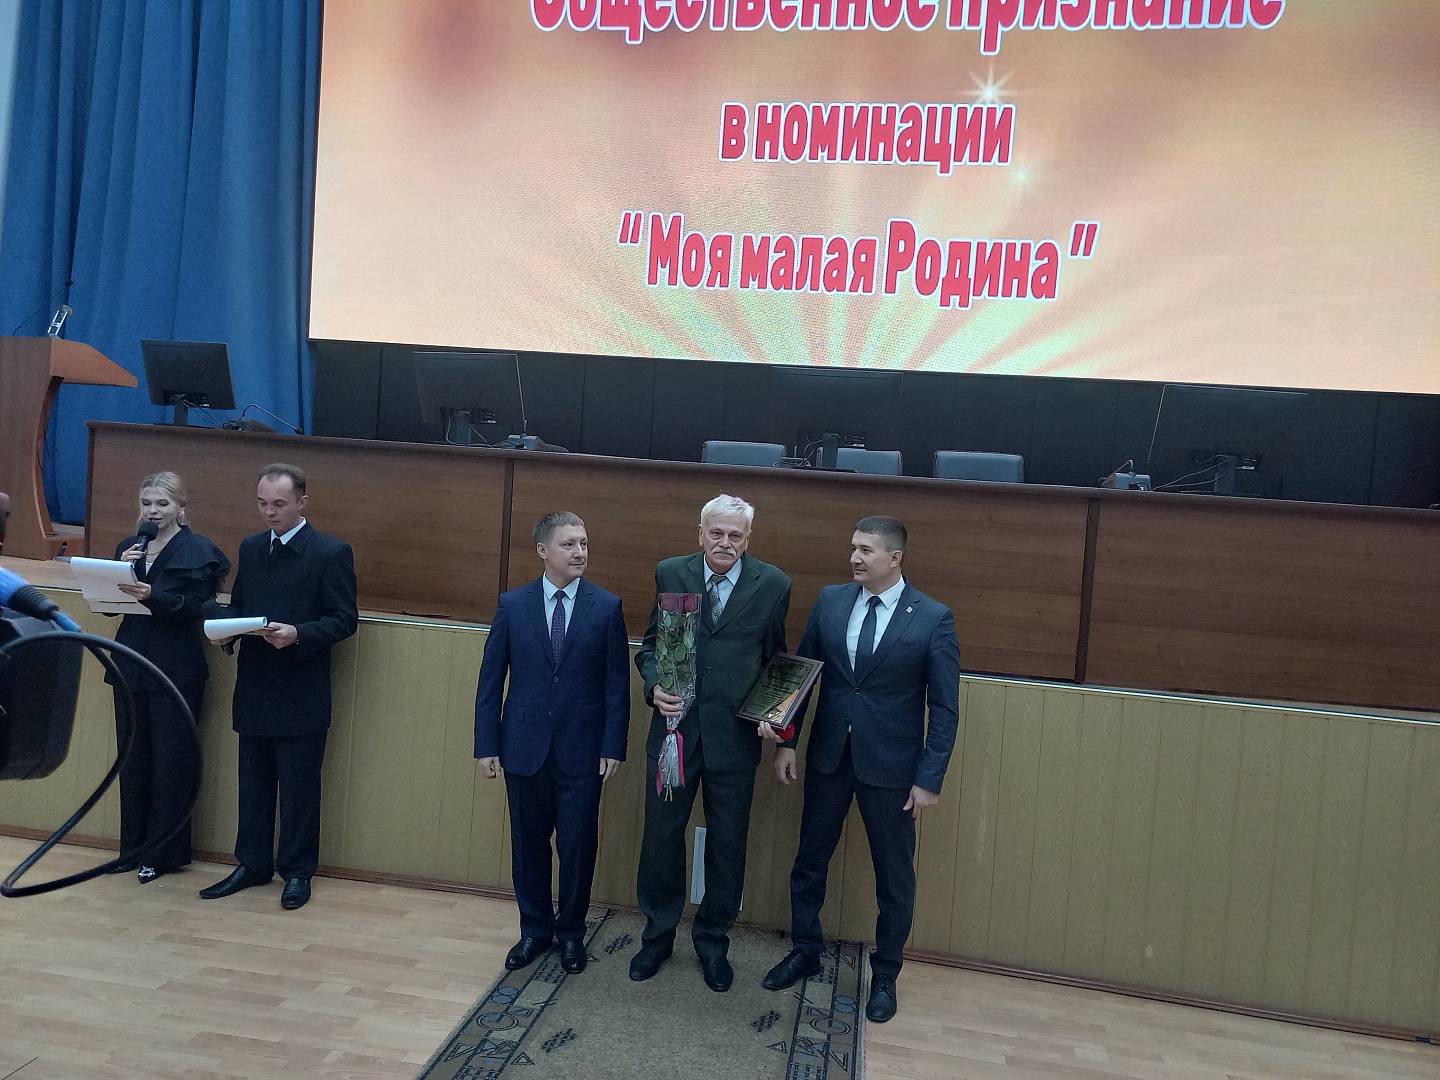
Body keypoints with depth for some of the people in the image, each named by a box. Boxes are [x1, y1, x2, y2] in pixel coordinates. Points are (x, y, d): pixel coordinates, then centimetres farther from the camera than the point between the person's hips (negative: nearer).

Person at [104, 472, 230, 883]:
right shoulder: (128, 547, 11)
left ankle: (163, 853, 14)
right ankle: (133, 846, 26)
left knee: (170, 761, 2)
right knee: (133, 757, 13)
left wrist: (152, 596, -30)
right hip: (131, 663, 6)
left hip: (176, 670, -6)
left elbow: (195, 607, -15)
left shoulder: (197, 551, -6)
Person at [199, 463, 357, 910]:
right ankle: (252, 864, 30)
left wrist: (298, 634, -24)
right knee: (253, 784, 16)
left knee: (299, 788, 5)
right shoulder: (250, 548, 10)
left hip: (301, 694, -6)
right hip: (254, 689, 6)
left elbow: (344, 620, -10)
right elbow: (237, 605, 17)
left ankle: (297, 872, 19)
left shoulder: (331, 553, -9)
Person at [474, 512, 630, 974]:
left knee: (578, 846, 8)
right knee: (529, 844, 13)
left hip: (582, 750, -1)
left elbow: (617, 684, -2)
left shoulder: (607, 606, -4)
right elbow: (490, 680, 2)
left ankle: (571, 932, 30)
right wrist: (487, 745, -1)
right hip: (524, 746, 1)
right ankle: (535, 929, 34)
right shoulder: (513, 605, -1)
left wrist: (613, 746, -6)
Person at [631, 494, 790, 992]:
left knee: (727, 842, 13)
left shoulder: (772, 585, -2)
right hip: (674, 726, 1)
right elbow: (650, 644, 7)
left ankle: (713, 940, 35)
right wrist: (654, 685, -12)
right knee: (661, 834, 13)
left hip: (735, 733, 0)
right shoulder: (670, 574, 0)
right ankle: (658, 933, 36)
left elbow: (775, 659, 6)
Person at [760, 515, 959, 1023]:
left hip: (890, 766, -3)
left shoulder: (933, 618, -11)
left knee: (894, 877, 12)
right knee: (809, 862, 16)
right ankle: (805, 952, 38)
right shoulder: (830, 601, -1)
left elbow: (944, 708, -8)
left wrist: (929, 778, -11)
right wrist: (786, 741, 1)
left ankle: (884, 976, 33)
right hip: (828, 757, 3)